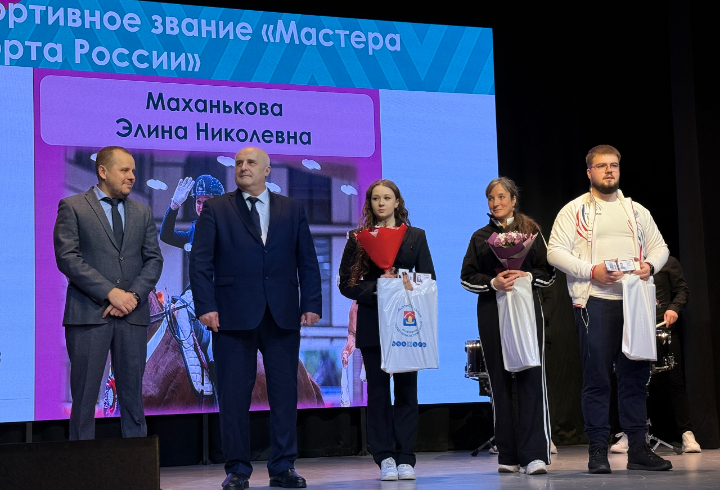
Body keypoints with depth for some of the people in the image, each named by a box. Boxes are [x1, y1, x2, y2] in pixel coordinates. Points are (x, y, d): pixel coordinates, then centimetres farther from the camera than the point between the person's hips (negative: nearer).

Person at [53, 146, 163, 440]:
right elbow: (67, 258, -7)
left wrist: (134, 294, -8)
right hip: (88, 313, -4)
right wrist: (110, 292, -14)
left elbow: (154, 260, 10)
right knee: (84, 396, -1)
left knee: (132, 393, 6)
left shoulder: (142, 213, 16)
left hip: (132, 315, 4)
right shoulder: (72, 207, 3)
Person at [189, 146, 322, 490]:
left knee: (285, 392, 4)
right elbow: (200, 262, 0)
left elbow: (308, 262, 10)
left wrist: (311, 304, 0)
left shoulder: (292, 210, 13)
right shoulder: (215, 209, 7)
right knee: (234, 394, 2)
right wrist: (206, 306, -10)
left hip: (283, 316, 2)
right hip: (233, 316, -2)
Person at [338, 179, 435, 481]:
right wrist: (376, 288, -14)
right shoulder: (358, 238, 6)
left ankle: (405, 459, 5)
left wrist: (409, 286, -12)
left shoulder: (415, 236, 10)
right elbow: (346, 283, 1)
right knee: (378, 392, 1)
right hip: (372, 324, -1)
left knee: (406, 390, 1)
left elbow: (428, 277, 7)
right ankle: (385, 459, 6)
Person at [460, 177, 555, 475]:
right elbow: (467, 278, 8)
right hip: (492, 312, 2)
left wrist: (527, 276, -12)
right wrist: (493, 282, -10)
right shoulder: (480, 237, 15)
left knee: (531, 377, -12)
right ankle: (508, 456, 5)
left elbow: (549, 274, 8)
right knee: (500, 380, 1)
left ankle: (534, 455, -14)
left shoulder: (531, 231, 11)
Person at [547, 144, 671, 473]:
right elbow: (555, 252, -4)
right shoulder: (574, 210, 5)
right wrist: (591, 271, -15)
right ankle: (598, 450, 2)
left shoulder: (636, 211, 18)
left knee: (636, 375, 4)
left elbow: (659, 246, 19)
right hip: (595, 302, -4)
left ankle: (638, 449, 10)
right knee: (597, 378, -3)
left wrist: (649, 265, -4)